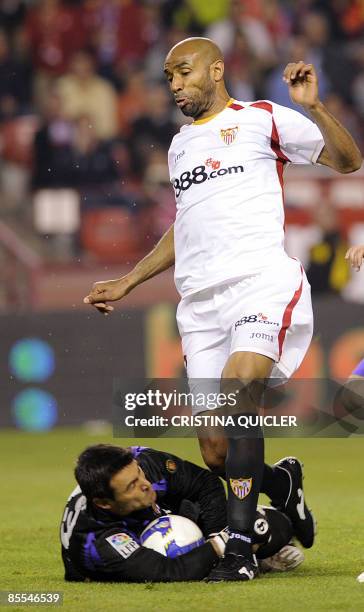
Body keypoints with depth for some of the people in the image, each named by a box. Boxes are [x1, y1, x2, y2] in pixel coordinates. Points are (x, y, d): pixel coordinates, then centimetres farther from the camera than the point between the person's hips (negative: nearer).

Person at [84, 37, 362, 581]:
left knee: (239, 395, -28)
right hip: (200, 301, 6)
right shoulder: (180, 146, 25)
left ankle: (240, 548, -26)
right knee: (217, 452, -3)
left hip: (261, 283, -6)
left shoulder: (262, 120, 5)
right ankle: (283, 484, 28)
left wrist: (313, 107, -12)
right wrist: (126, 283, 30)